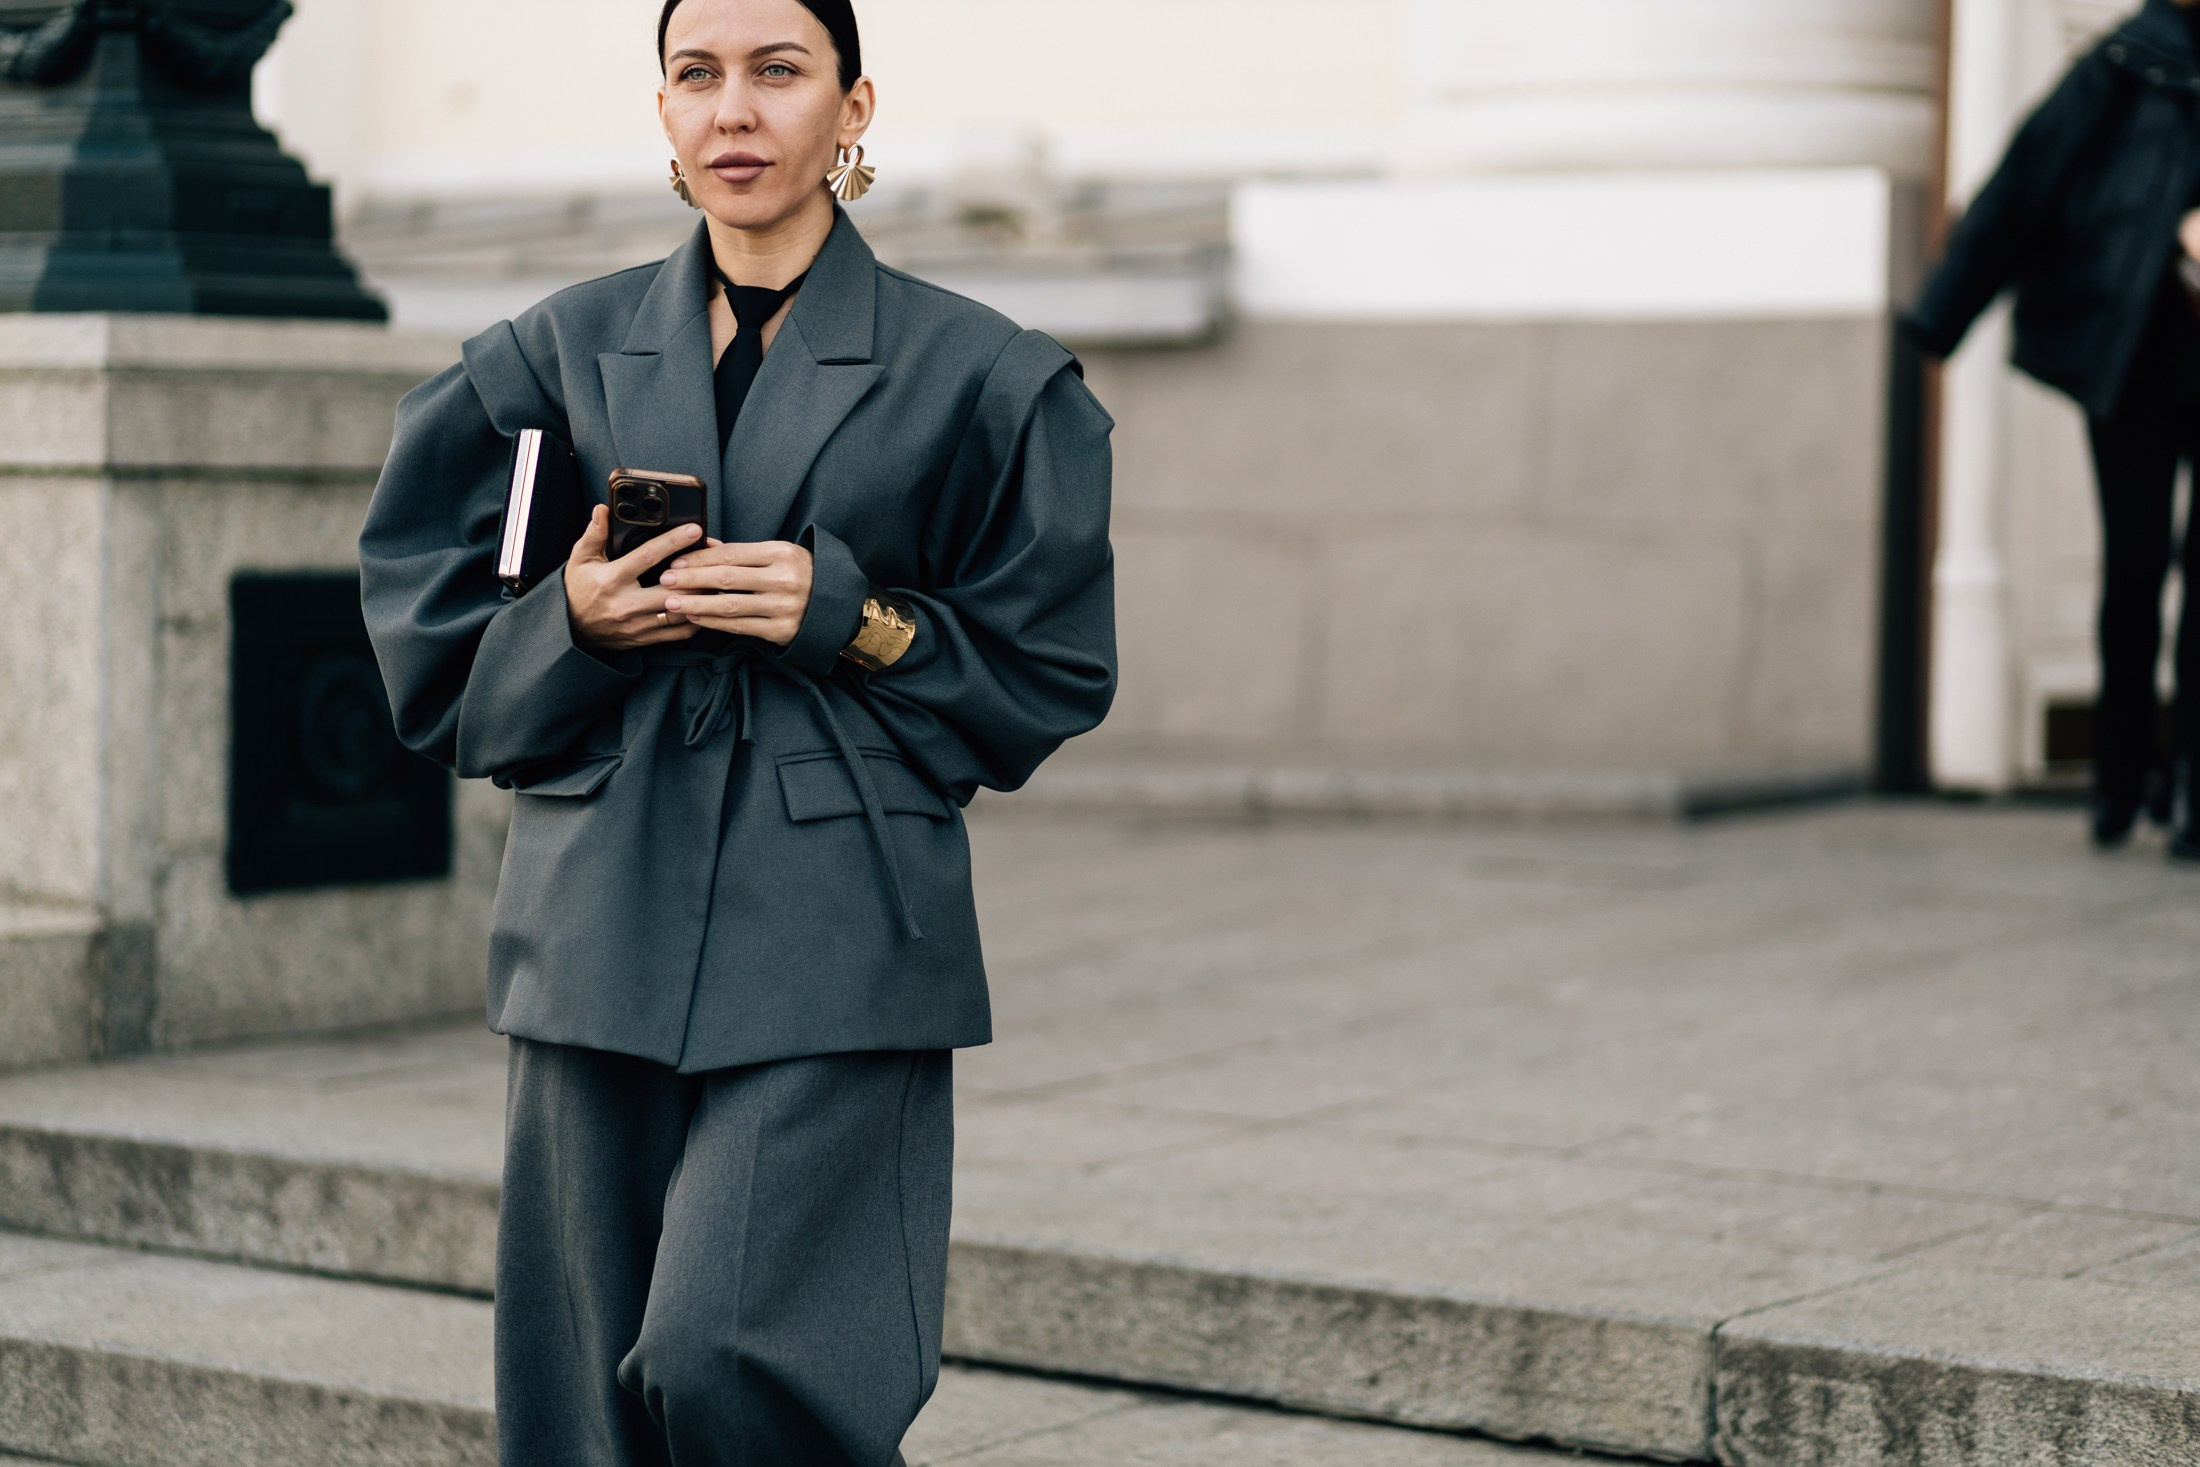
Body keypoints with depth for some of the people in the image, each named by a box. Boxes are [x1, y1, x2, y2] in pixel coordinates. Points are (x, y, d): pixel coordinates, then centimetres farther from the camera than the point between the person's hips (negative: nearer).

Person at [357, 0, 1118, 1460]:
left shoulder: (977, 375, 1)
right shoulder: (567, 351, 10)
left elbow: (1047, 675, 3)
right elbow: (433, 636, 13)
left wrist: (851, 619, -11)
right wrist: (576, 623, -7)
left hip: (836, 938, -3)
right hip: (603, 931, 4)